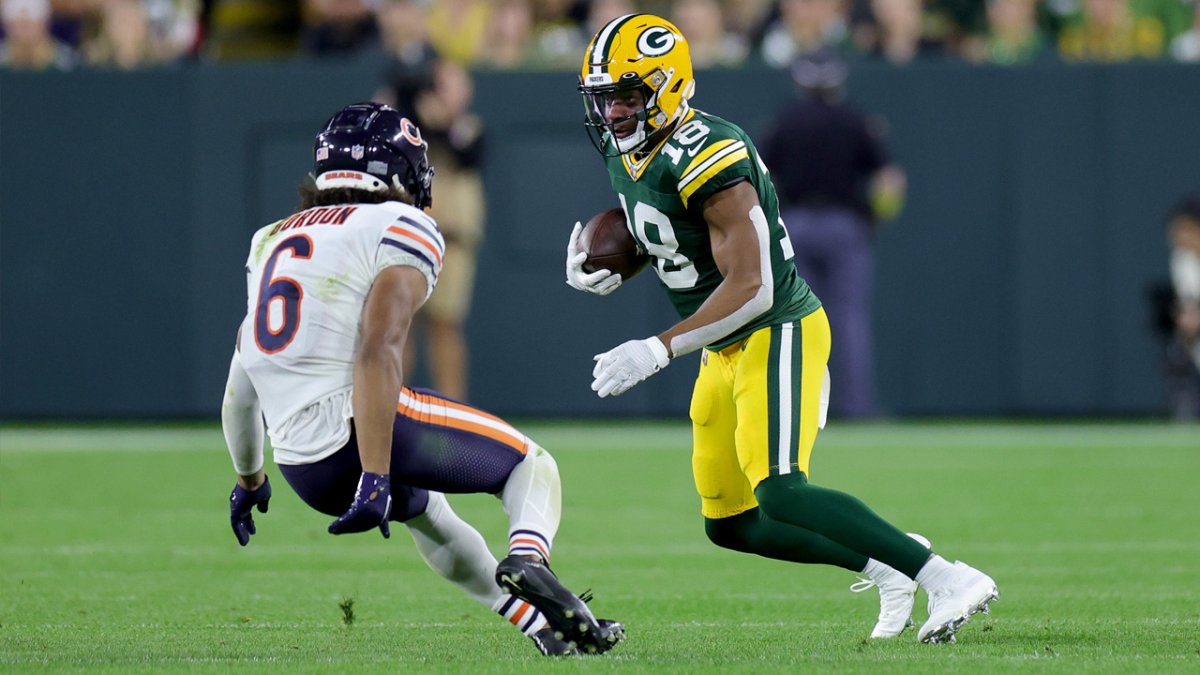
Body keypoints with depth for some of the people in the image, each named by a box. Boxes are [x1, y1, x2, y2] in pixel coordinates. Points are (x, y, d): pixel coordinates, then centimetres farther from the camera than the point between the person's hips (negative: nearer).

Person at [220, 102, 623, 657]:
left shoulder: (272, 241, 22)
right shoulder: (401, 229, 0)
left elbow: (239, 391, 26)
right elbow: (377, 352, -16)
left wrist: (249, 479, 41)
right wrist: (374, 479, -22)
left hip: (304, 472, 7)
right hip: (354, 425, -7)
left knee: (422, 505, 35)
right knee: (530, 466, 11)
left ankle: (546, 627, 34)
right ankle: (528, 556, -20)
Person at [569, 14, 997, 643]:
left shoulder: (704, 157, -25)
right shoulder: (624, 153, 3)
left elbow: (750, 289, -27)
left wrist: (658, 350, -28)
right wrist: (605, 271, 1)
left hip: (777, 334, -10)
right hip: (725, 351, 10)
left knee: (780, 495, -25)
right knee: (730, 524, 11)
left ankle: (949, 580, -24)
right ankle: (886, 565, 23)